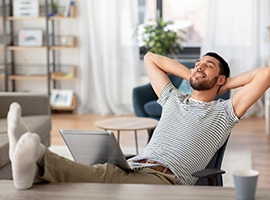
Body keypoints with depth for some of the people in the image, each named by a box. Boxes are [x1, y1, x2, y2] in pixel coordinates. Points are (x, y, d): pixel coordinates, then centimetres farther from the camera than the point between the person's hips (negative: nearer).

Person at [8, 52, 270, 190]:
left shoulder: (223, 112, 18)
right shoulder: (173, 100, 33)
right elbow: (150, 58, 43)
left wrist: (227, 83, 22)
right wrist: (191, 77, 38)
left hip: (167, 178, -5)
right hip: (133, 166, 5)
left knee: (104, 179, -37)